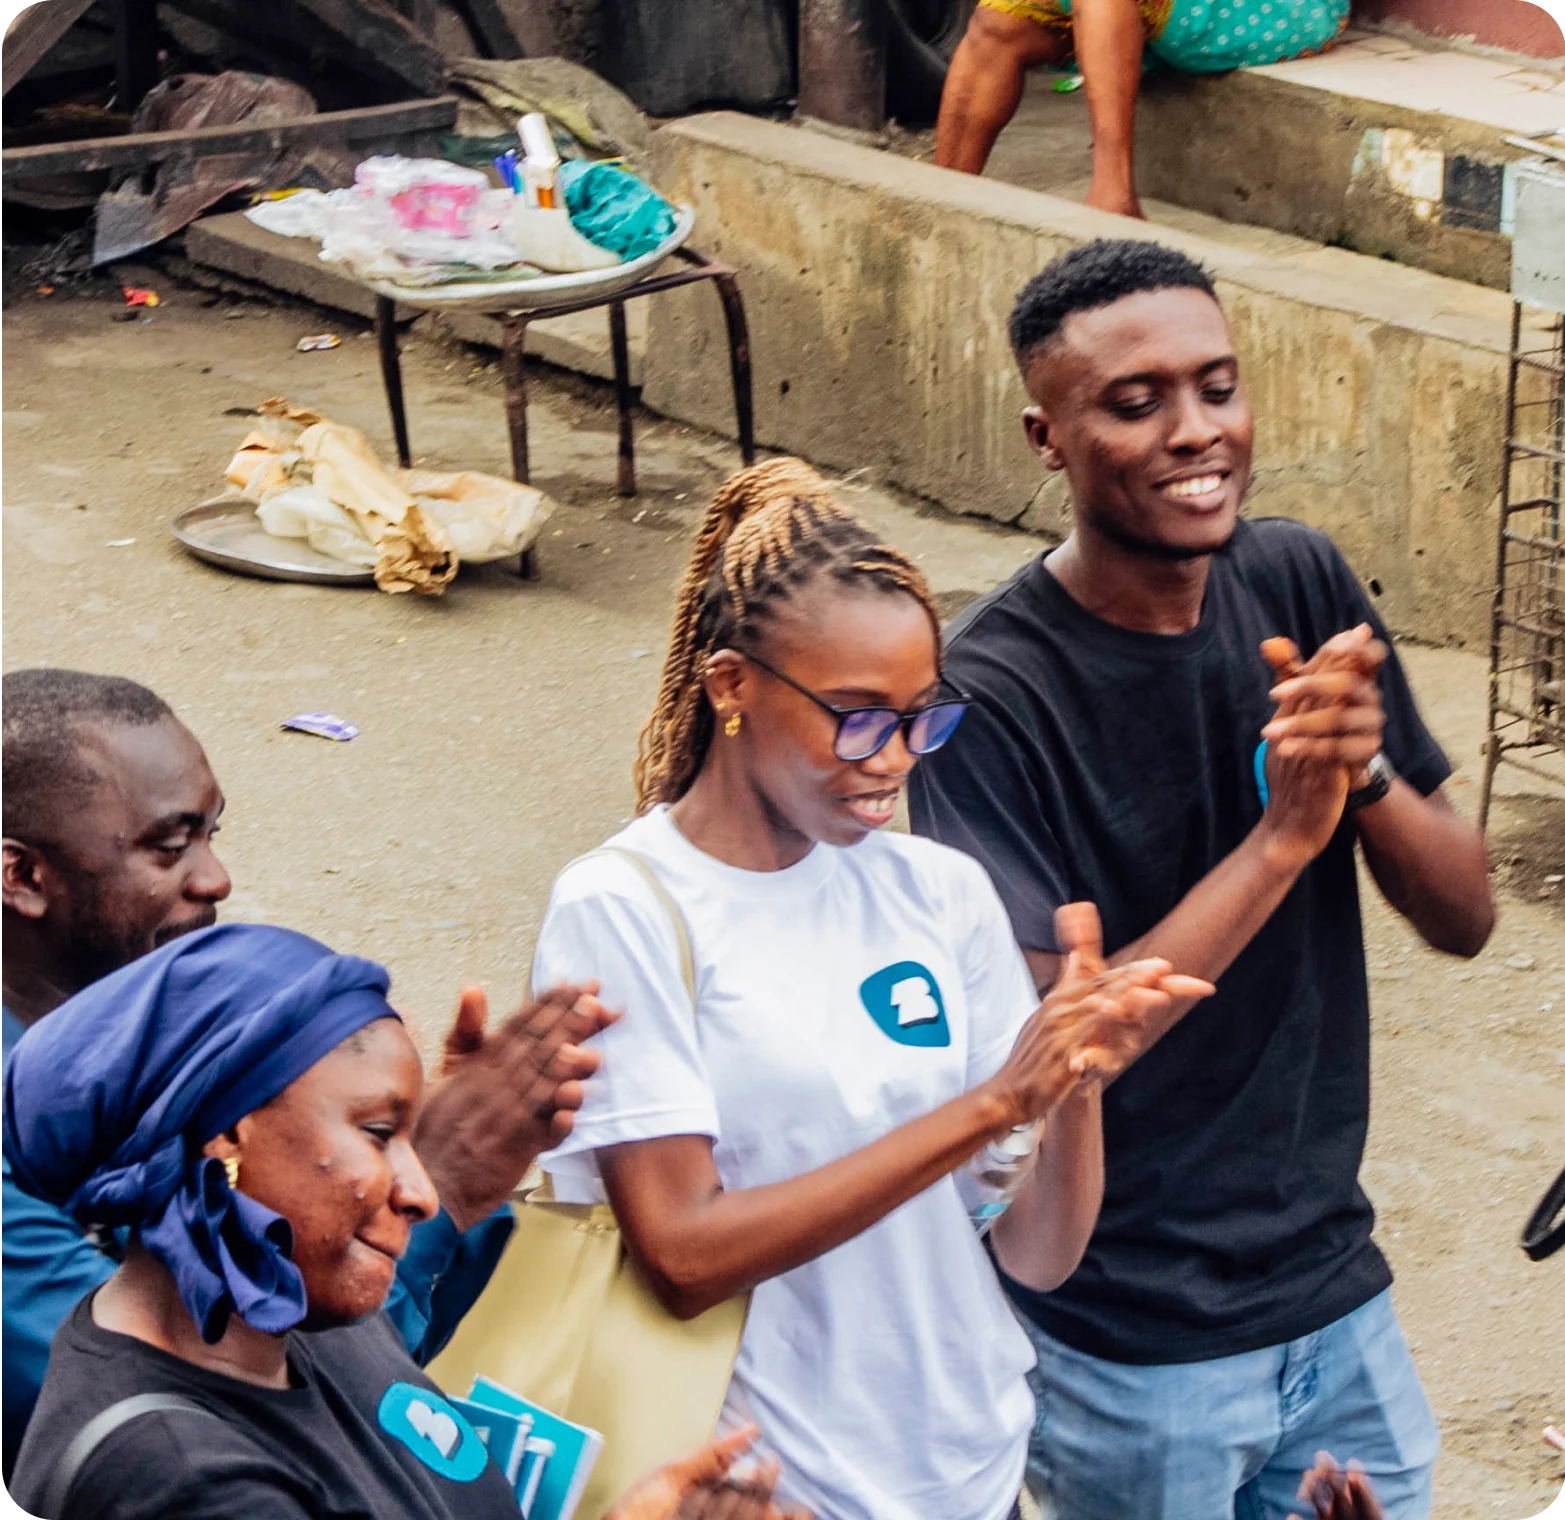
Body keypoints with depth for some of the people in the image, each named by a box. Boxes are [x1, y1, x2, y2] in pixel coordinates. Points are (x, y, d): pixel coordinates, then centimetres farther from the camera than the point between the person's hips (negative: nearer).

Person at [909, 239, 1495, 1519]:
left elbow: (1465, 917, 2)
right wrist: (1283, 833, -26)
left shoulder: (1302, 583, -1)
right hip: (1129, 1355, -5)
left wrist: (1364, 771, -18)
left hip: (1336, 1294, 5)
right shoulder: (992, 692, -19)